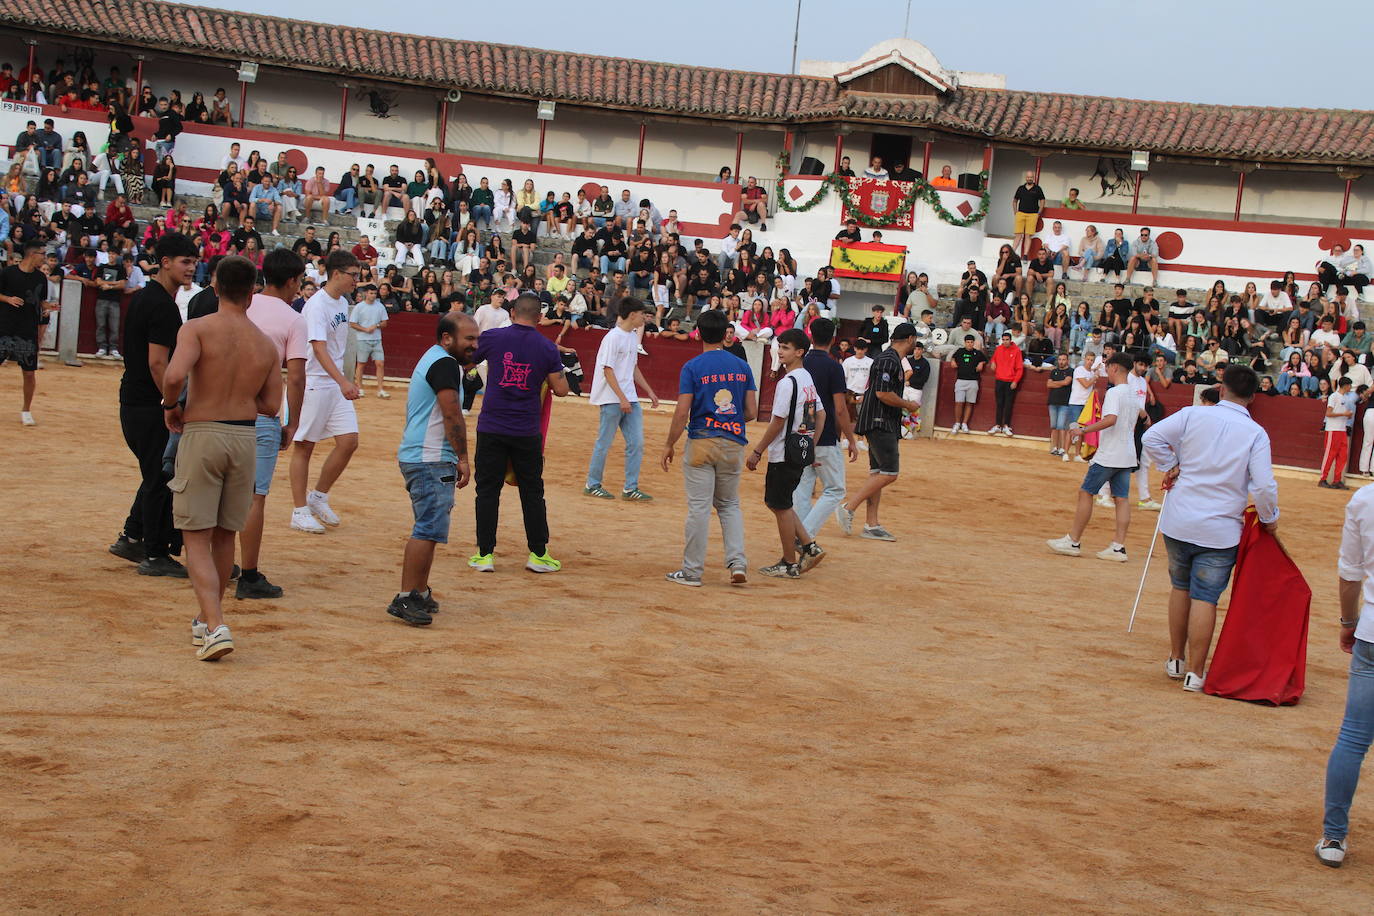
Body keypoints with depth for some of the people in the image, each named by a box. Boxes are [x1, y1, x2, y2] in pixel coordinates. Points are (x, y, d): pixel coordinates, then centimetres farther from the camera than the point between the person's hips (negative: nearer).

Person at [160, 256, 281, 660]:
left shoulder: (197, 329, -7)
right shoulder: (266, 345, 5)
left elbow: (174, 375, -23)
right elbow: (271, 405, 6)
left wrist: (172, 405, -3)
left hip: (201, 433, -4)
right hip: (245, 436, 4)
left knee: (196, 537, 0)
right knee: (225, 535, 17)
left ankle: (215, 625, -15)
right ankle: (208, 620, 31)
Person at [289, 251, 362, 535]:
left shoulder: (343, 303, 11)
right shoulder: (317, 305, -16)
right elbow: (319, 348, -26)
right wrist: (343, 381, -37)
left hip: (337, 385, 8)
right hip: (313, 384, -8)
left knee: (349, 441, 2)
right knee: (304, 446, 1)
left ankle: (318, 496, 19)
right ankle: (299, 512, 8)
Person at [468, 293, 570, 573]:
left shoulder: (492, 338, -4)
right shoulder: (548, 348, -2)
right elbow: (561, 390, 1)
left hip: (491, 428, -1)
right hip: (527, 431, 1)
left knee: (487, 489, 7)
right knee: (532, 492, 11)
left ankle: (485, 554, 8)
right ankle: (538, 554, 14)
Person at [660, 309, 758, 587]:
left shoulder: (692, 367, -7)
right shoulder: (742, 367, 5)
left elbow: (682, 412, -11)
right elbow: (752, 412, 5)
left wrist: (669, 444, -1)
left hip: (702, 441, -4)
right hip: (734, 443, 4)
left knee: (699, 506, 0)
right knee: (729, 505, 16)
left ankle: (692, 571, 5)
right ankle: (738, 563, 2)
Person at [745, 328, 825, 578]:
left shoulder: (787, 382, -18)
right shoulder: (807, 379, 10)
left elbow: (778, 423, -18)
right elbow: (821, 414, 15)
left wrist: (757, 452, -11)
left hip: (783, 454, -9)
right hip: (800, 453, 9)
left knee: (781, 506, 1)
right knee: (777, 502, 19)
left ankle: (789, 564, 9)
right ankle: (809, 546, 15)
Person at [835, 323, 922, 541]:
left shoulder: (893, 360, 18)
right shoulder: (888, 361, -14)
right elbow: (883, 394, -21)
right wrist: (909, 405, -10)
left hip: (884, 425, 11)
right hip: (879, 423, -11)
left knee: (878, 473, 8)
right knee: (889, 473, -13)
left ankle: (871, 525, 9)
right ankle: (848, 508, -11)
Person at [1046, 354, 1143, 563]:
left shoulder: (1114, 392, -15)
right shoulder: (1133, 394, 12)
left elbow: (1111, 419, -29)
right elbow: (1142, 413, 32)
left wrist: (1083, 430, -26)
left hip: (1108, 456, -8)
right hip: (1127, 455, 8)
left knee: (1085, 492, 1)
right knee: (1122, 498, 5)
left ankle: (1073, 541, 4)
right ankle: (1119, 547, 2)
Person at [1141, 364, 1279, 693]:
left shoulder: (1193, 415, -3)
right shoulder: (1256, 434, -7)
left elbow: (1151, 437, -7)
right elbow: (1264, 486, -12)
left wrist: (1169, 466, 8)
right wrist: (1270, 518, 6)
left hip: (1178, 523, 2)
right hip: (1220, 530, -2)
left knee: (1180, 588, 19)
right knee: (1205, 598, 1)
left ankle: (1176, 660, 28)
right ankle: (1195, 673, 4)